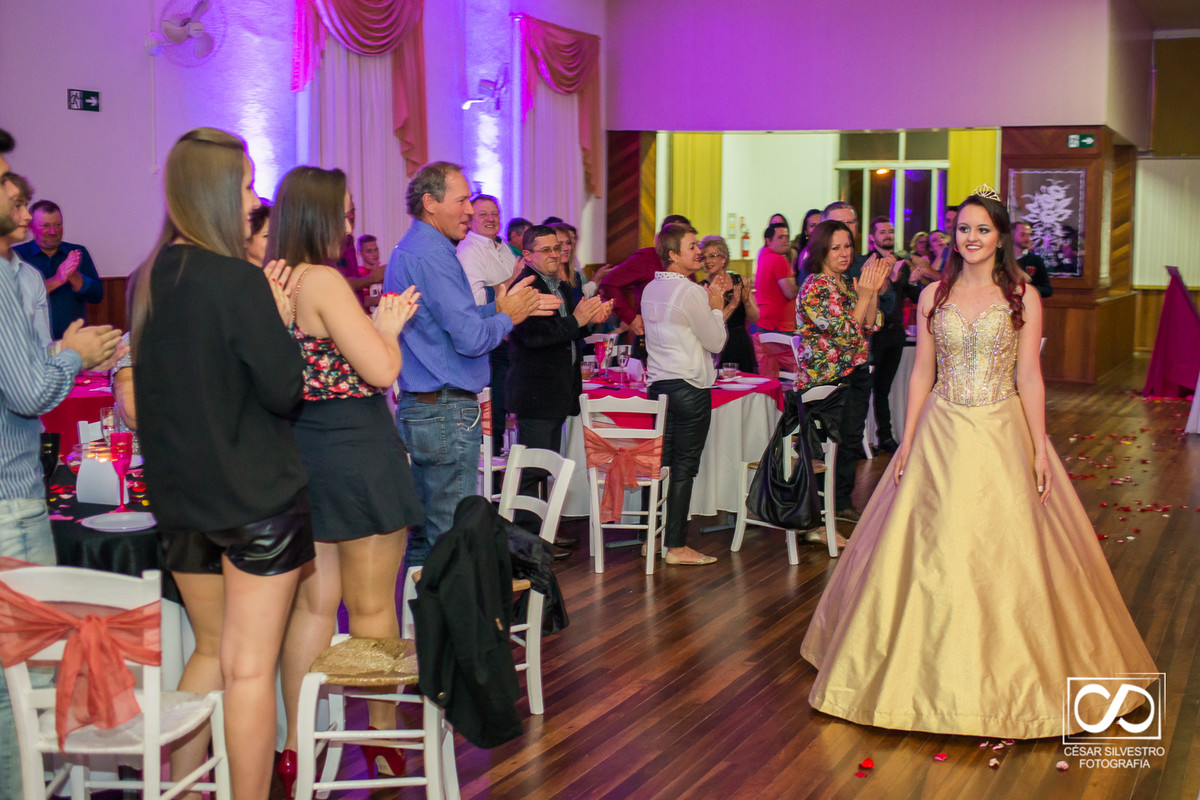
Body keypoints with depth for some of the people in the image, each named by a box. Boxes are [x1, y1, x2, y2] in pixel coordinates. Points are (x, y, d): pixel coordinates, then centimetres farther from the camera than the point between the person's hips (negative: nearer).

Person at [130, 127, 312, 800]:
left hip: (179, 494, 7)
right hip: (256, 493, -7)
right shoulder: (241, 281, -16)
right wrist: (280, 317, -3)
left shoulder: (149, 280, 6)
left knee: (212, 650, 21)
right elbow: (285, 391, -15)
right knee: (250, 668, 2)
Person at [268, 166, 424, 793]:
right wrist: (389, 326, 0)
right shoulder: (324, 281, -17)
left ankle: (297, 749, 19)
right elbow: (382, 371, -18)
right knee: (372, 607, 5)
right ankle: (385, 741, 18)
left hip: (303, 453, 8)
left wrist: (375, 324, 17)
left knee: (315, 601, 14)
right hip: (355, 453, -8)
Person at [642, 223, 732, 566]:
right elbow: (716, 342, -9)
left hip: (657, 384, 8)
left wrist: (709, 300, 16)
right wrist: (716, 306, 3)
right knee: (684, 466, -3)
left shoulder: (651, 290, 11)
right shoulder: (690, 292, -14)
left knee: (660, 462, 12)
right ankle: (676, 546, 1)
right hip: (690, 388, -8)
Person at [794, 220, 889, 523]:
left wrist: (873, 290, -4)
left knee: (851, 441, 15)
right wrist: (865, 295, -20)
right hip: (827, 377, -8)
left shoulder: (847, 282, 10)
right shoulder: (814, 288, -16)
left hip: (855, 373, 8)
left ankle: (843, 503, 28)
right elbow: (845, 335, -21)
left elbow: (868, 326, 8)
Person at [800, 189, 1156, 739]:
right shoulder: (934, 296, 6)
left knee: (1002, 552, 1)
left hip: (1002, 435, -2)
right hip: (942, 434, 2)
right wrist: (907, 441, 4)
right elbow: (922, 374, 8)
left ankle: (1002, 670, 18)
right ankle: (936, 668, 18)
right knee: (934, 550, 3)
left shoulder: (1022, 297, 0)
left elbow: (1029, 376, -1)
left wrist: (1040, 448, -5)